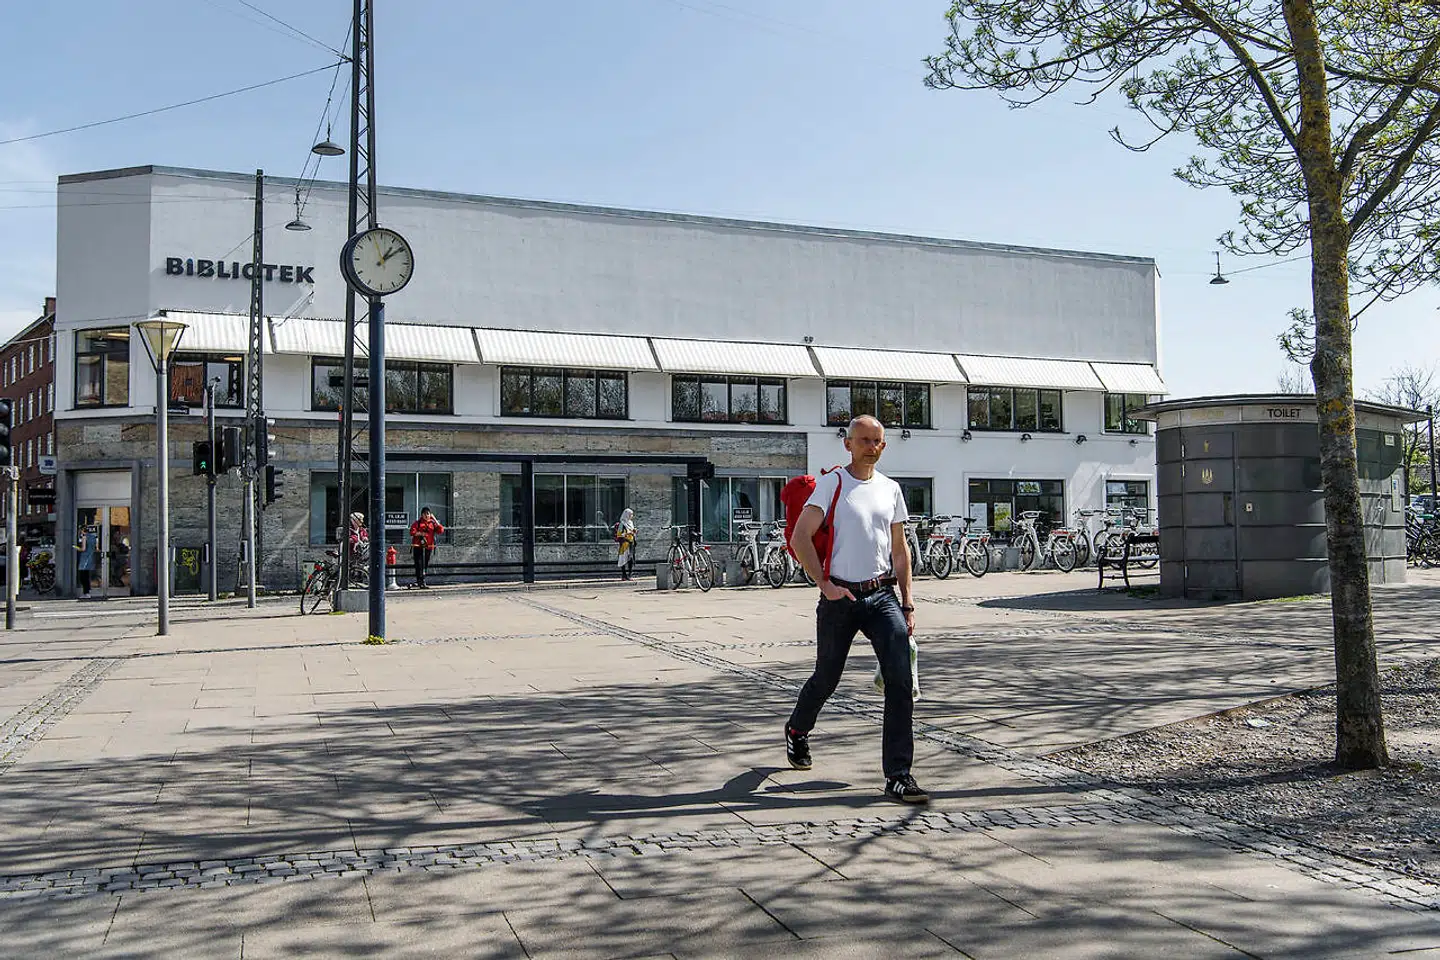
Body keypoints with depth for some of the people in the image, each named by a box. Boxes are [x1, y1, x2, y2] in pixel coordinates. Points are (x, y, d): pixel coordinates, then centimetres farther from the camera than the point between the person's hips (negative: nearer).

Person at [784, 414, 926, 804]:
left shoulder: (890, 489, 12)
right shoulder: (832, 483, -4)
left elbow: (899, 550, 17)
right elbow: (800, 538, -10)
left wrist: (907, 604, 11)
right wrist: (825, 585, -15)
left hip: (883, 596, 3)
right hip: (841, 597, -3)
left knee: (901, 680, -11)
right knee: (826, 677, 11)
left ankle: (898, 776, -8)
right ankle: (797, 731, 43)